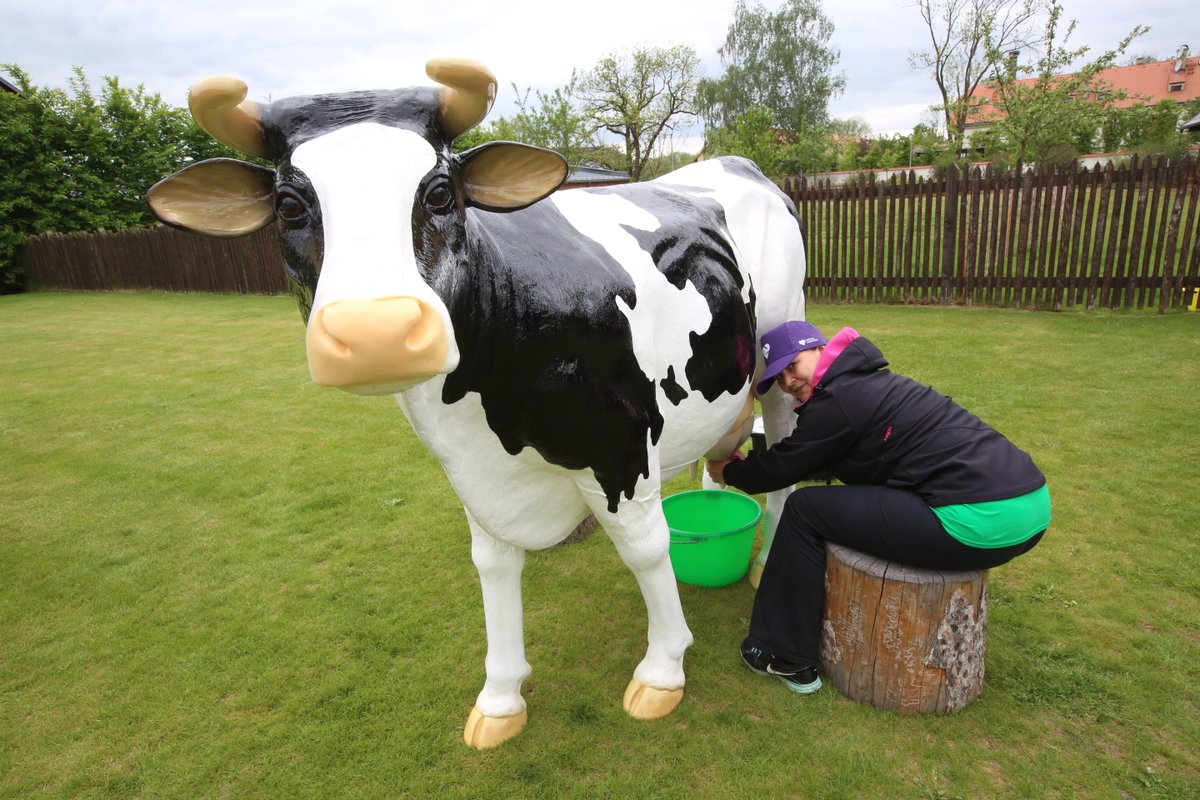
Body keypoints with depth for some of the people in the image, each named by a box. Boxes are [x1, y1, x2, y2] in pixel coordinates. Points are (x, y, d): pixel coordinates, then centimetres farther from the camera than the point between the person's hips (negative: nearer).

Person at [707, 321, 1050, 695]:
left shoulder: (838, 401, -9)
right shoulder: (865, 381, 19)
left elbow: (782, 469, -1)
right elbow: (809, 460, 28)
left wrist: (730, 473, 17)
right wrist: (747, 464, 29)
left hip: (984, 523, -10)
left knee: (806, 508, -2)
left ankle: (785, 657, 11)